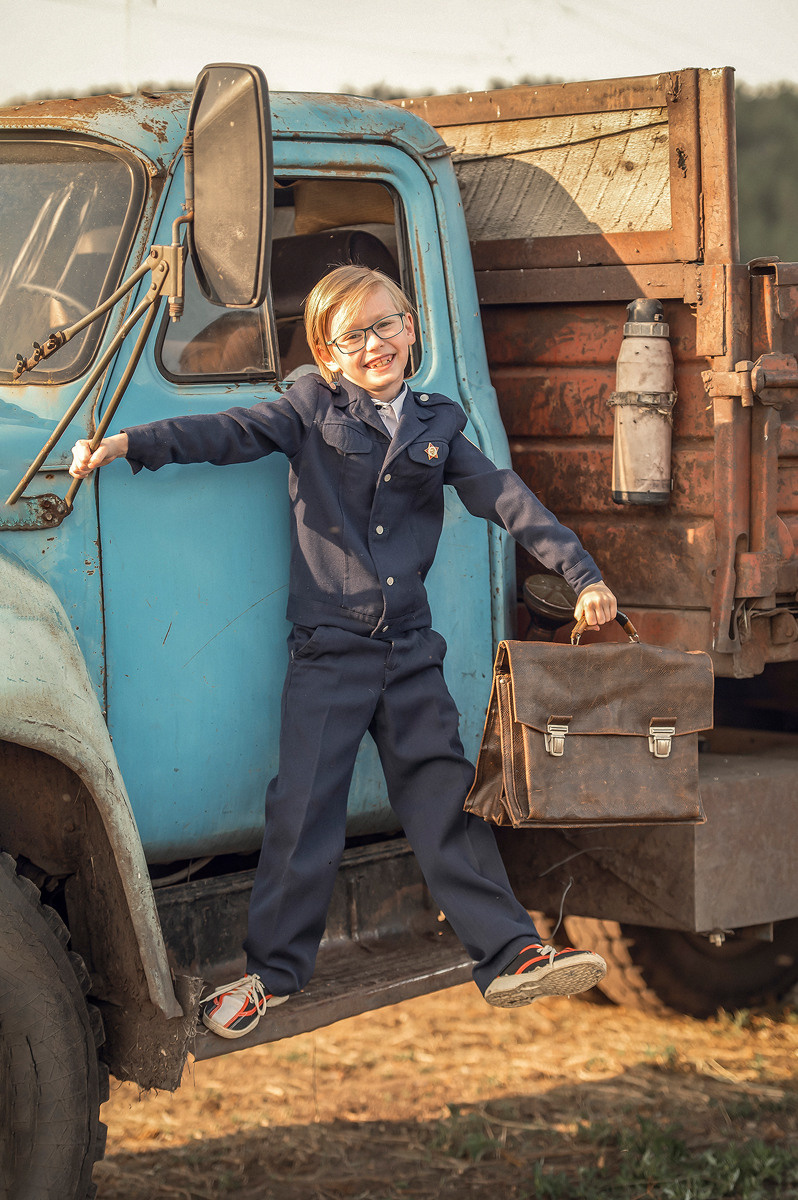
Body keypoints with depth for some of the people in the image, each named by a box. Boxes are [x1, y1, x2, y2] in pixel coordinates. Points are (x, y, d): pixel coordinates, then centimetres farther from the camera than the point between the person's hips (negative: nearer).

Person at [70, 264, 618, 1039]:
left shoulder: (436, 428, 12)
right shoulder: (315, 408, 4)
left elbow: (506, 501, 9)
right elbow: (235, 433, -6)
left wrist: (581, 573, 4)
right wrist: (130, 444, -19)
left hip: (410, 651, 3)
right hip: (327, 648, -2)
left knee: (444, 798, 3)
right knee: (304, 807, -3)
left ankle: (510, 956, 4)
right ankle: (273, 970, 9)